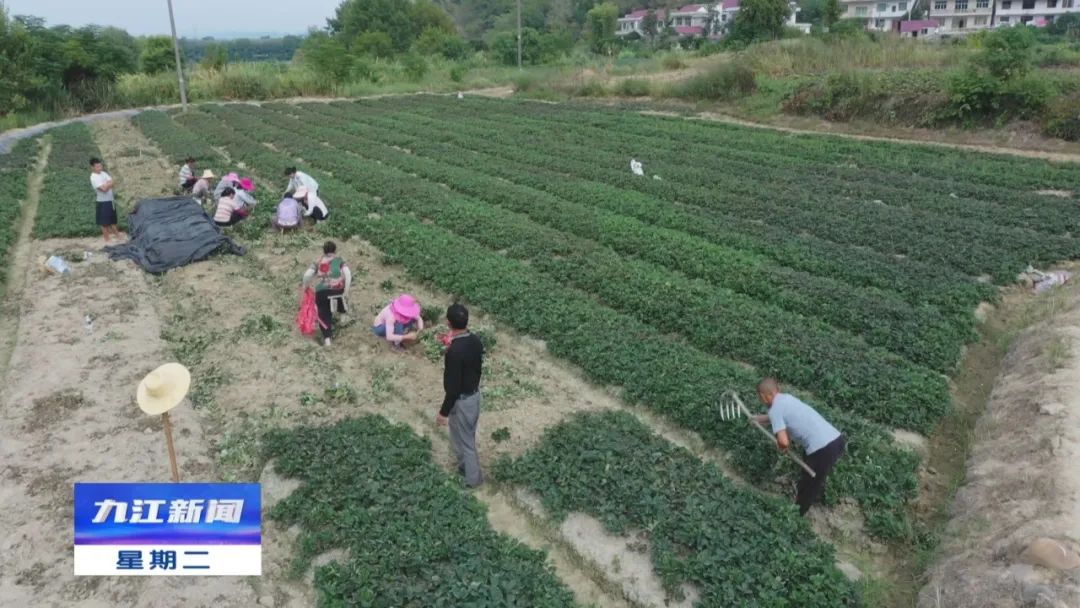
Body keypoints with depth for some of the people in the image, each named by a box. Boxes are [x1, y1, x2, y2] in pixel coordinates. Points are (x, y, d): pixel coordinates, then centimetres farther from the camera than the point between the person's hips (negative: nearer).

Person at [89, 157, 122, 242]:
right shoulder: (93, 177, -16)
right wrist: (108, 184, -8)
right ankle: (107, 239, 10)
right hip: (103, 202, -7)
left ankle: (117, 235, 30)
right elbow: (103, 188, -24)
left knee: (113, 219, 19)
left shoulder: (103, 173, 7)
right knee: (104, 222, 2)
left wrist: (106, 185, -17)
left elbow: (111, 183, -1)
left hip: (110, 200, 7)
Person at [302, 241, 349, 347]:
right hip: (337, 288, -1)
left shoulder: (318, 261, 19)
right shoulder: (339, 259, 15)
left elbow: (307, 274, 8)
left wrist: (305, 285, 26)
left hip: (321, 291, 1)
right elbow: (347, 273, -1)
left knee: (323, 314, 7)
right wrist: (346, 290, 1)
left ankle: (327, 338, -6)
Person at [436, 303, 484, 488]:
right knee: (468, 436, 27)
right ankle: (465, 466, 47)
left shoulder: (455, 351, -32)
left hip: (461, 400, -8)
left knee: (462, 439, 13)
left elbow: (453, 387, -26)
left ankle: (473, 477, 29)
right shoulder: (476, 341, -6)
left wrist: (443, 412, -16)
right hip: (475, 394, 8)